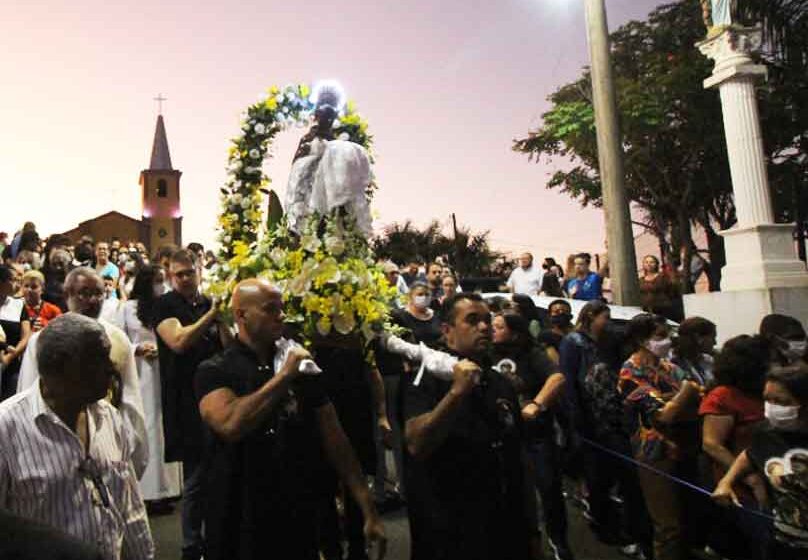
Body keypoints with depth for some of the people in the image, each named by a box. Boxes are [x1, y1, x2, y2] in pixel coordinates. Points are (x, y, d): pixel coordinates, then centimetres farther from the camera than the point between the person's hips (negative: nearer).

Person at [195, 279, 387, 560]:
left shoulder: (301, 366, 2)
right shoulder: (214, 370, -8)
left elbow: (334, 437, 2)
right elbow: (230, 425, -28)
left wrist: (369, 509, -2)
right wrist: (284, 376, -20)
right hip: (240, 521, -3)